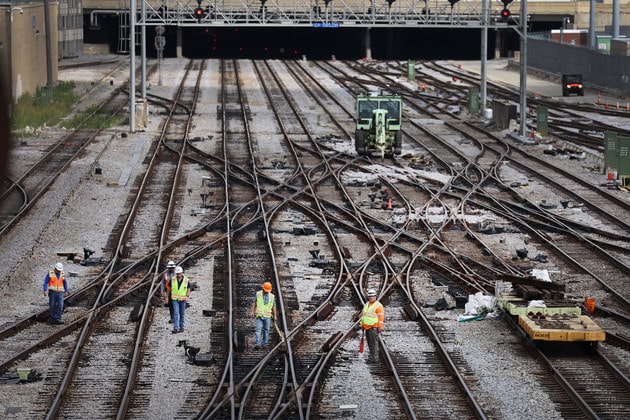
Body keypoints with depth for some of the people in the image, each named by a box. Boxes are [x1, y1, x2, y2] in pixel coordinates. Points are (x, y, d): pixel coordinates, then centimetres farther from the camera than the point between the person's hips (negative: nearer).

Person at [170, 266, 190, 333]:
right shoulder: (173, 279, -4)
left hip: (182, 299, 0)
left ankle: (181, 327, 19)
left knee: (182, 314, 8)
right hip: (175, 299, 0)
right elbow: (169, 288, 8)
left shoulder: (186, 280, -6)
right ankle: (175, 328, -12)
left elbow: (188, 289, 3)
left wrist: (187, 296, -12)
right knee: (175, 313, -9)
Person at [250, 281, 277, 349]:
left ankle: (265, 343, 12)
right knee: (258, 329, -11)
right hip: (259, 315, -2)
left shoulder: (272, 296, 5)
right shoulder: (258, 294, 2)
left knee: (266, 330, 4)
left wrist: (275, 316, 10)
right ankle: (257, 344, -18)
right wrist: (252, 312, -6)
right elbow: (254, 303, 2)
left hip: (267, 316, 2)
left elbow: (273, 307, 10)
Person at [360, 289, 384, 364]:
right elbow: (363, 315, 22)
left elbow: (381, 317, -13)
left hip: (374, 327, -8)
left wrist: (380, 327, -18)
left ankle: (374, 358, -12)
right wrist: (362, 324, 19)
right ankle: (372, 356, 19)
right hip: (367, 327, 8)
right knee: (369, 342, 11)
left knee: (373, 342, -11)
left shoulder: (378, 305, -9)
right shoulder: (366, 304, 16)